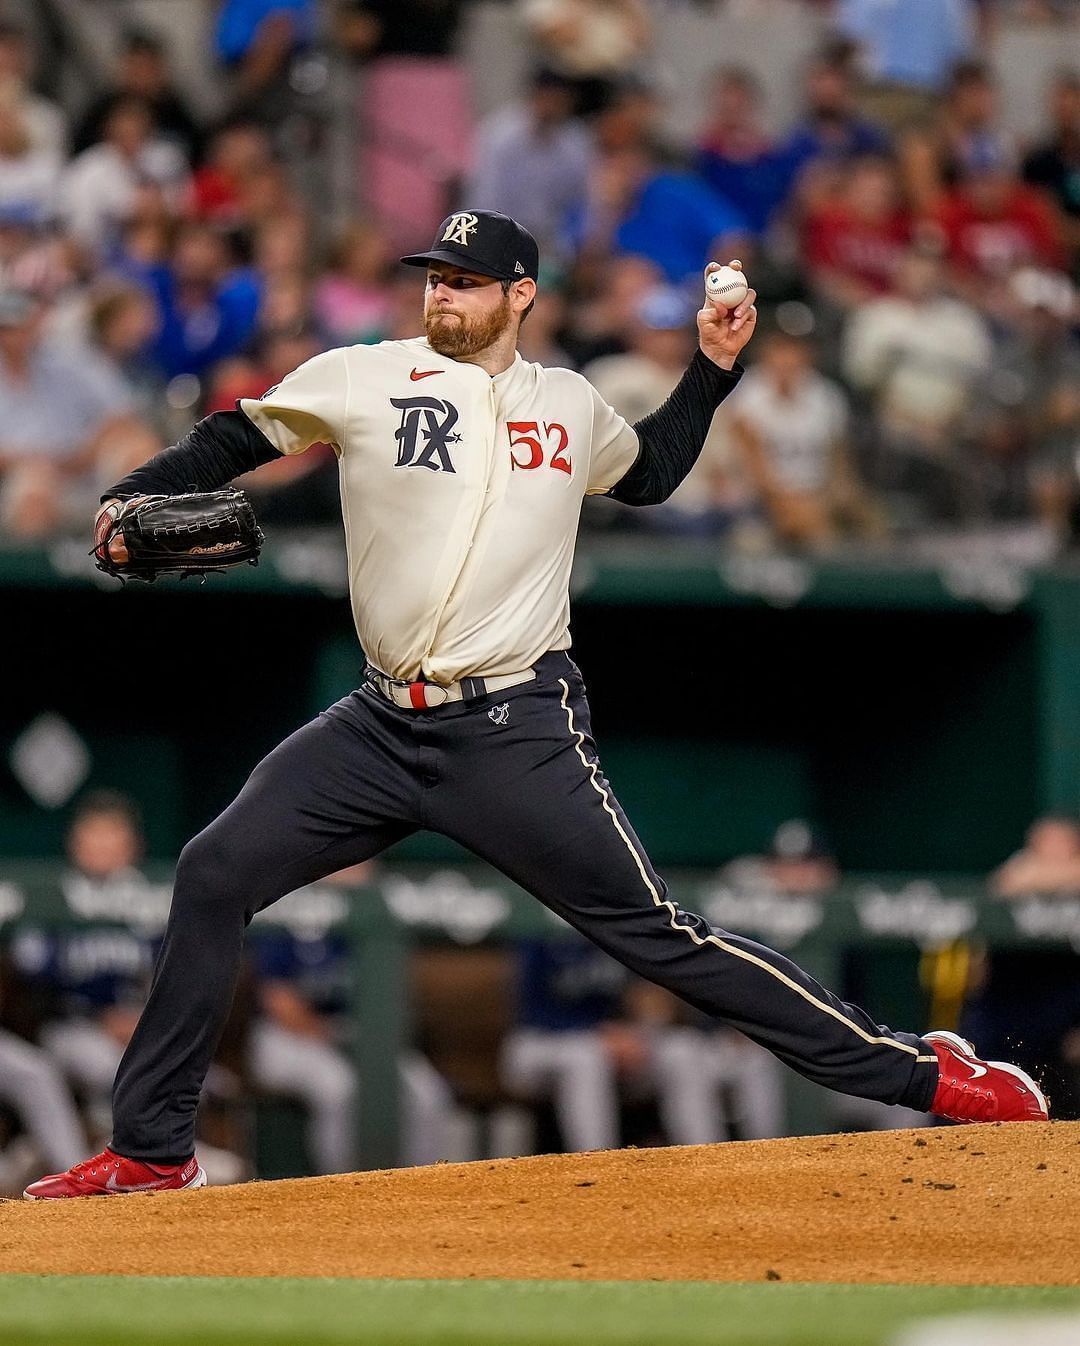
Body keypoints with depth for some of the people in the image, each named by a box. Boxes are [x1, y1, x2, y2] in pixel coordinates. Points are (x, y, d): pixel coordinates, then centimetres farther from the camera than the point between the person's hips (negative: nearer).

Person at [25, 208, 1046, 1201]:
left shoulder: (570, 407, 10)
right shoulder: (362, 381, 3)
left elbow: (650, 473, 30)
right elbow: (233, 440, 5)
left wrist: (713, 367, 20)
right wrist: (130, 502, -11)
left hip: (519, 733, -2)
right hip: (382, 726, 2)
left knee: (658, 933, -7)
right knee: (214, 877, -6)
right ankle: (151, 1149, 6)